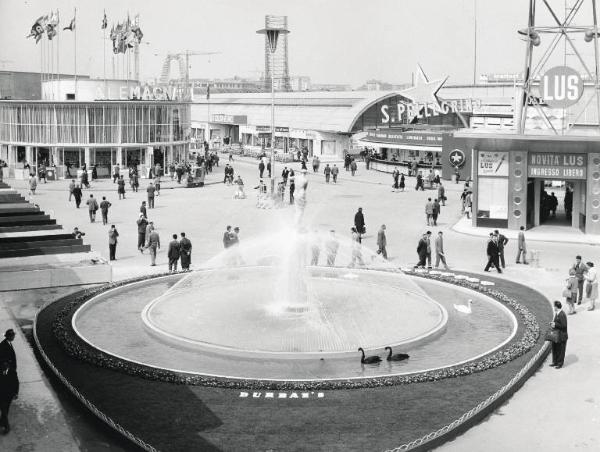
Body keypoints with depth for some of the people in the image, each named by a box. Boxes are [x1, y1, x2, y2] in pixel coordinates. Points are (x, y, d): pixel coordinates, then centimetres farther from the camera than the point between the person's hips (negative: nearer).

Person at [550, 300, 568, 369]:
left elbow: (564, 325, -22)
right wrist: (552, 323, 2)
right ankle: (555, 362, 28)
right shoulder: (556, 314, 8)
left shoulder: (562, 315, -22)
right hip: (556, 335, 10)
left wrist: (555, 325, -19)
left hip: (561, 336, -10)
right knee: (554, 348, 16)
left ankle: (560, 363, 14)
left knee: (560, 350, 3)